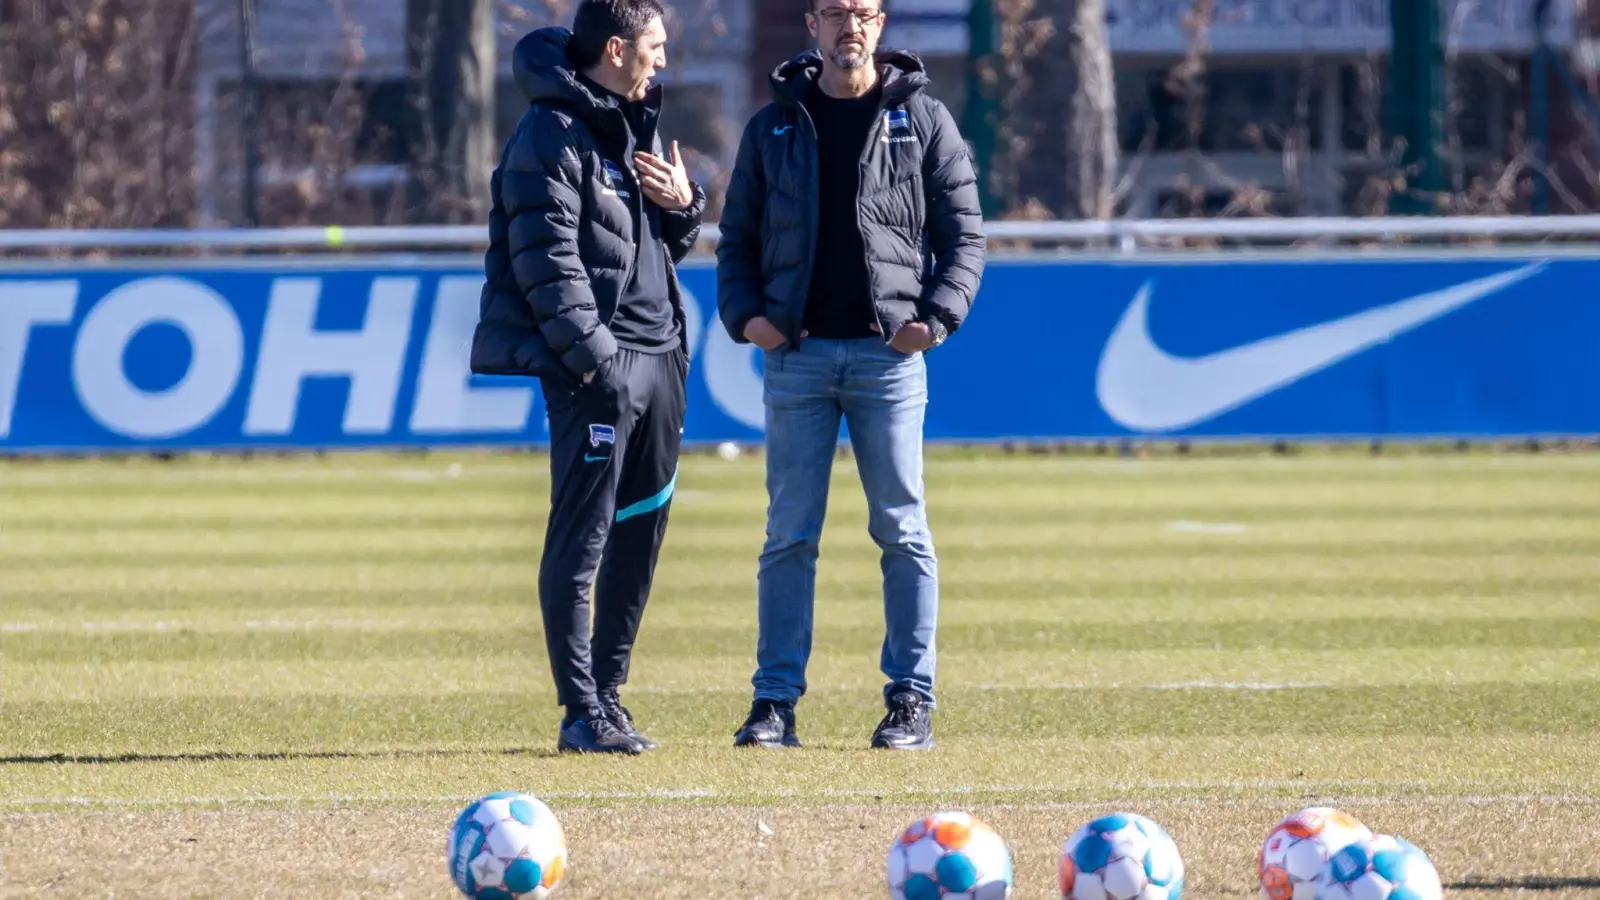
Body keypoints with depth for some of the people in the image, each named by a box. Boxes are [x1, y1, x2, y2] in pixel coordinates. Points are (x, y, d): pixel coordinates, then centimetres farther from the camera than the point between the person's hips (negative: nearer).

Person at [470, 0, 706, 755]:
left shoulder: (638, 126, 18)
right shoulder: (551, 135, -10)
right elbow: (548, 262, -16)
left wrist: (684, 204, 3)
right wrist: (596, 358, -20)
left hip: (659, 353, 9)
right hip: (595, 361, -9)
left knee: (642, 528, 10)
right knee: (581, 538, -6)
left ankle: (607, 690, 19)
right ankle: (583, 714, -6)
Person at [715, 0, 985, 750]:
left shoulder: (922, 121, 6)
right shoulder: (774, 126, 11)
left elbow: (964, 232, 5)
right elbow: (738, 237, 13)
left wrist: (938, 316, -9)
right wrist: (743, 314, -4)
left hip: (888, 352, -1)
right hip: (796, 354, 1)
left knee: (902, 531, 0)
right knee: (789, 534, 1)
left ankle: (911, 700, 4)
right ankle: (776, 701, 3)